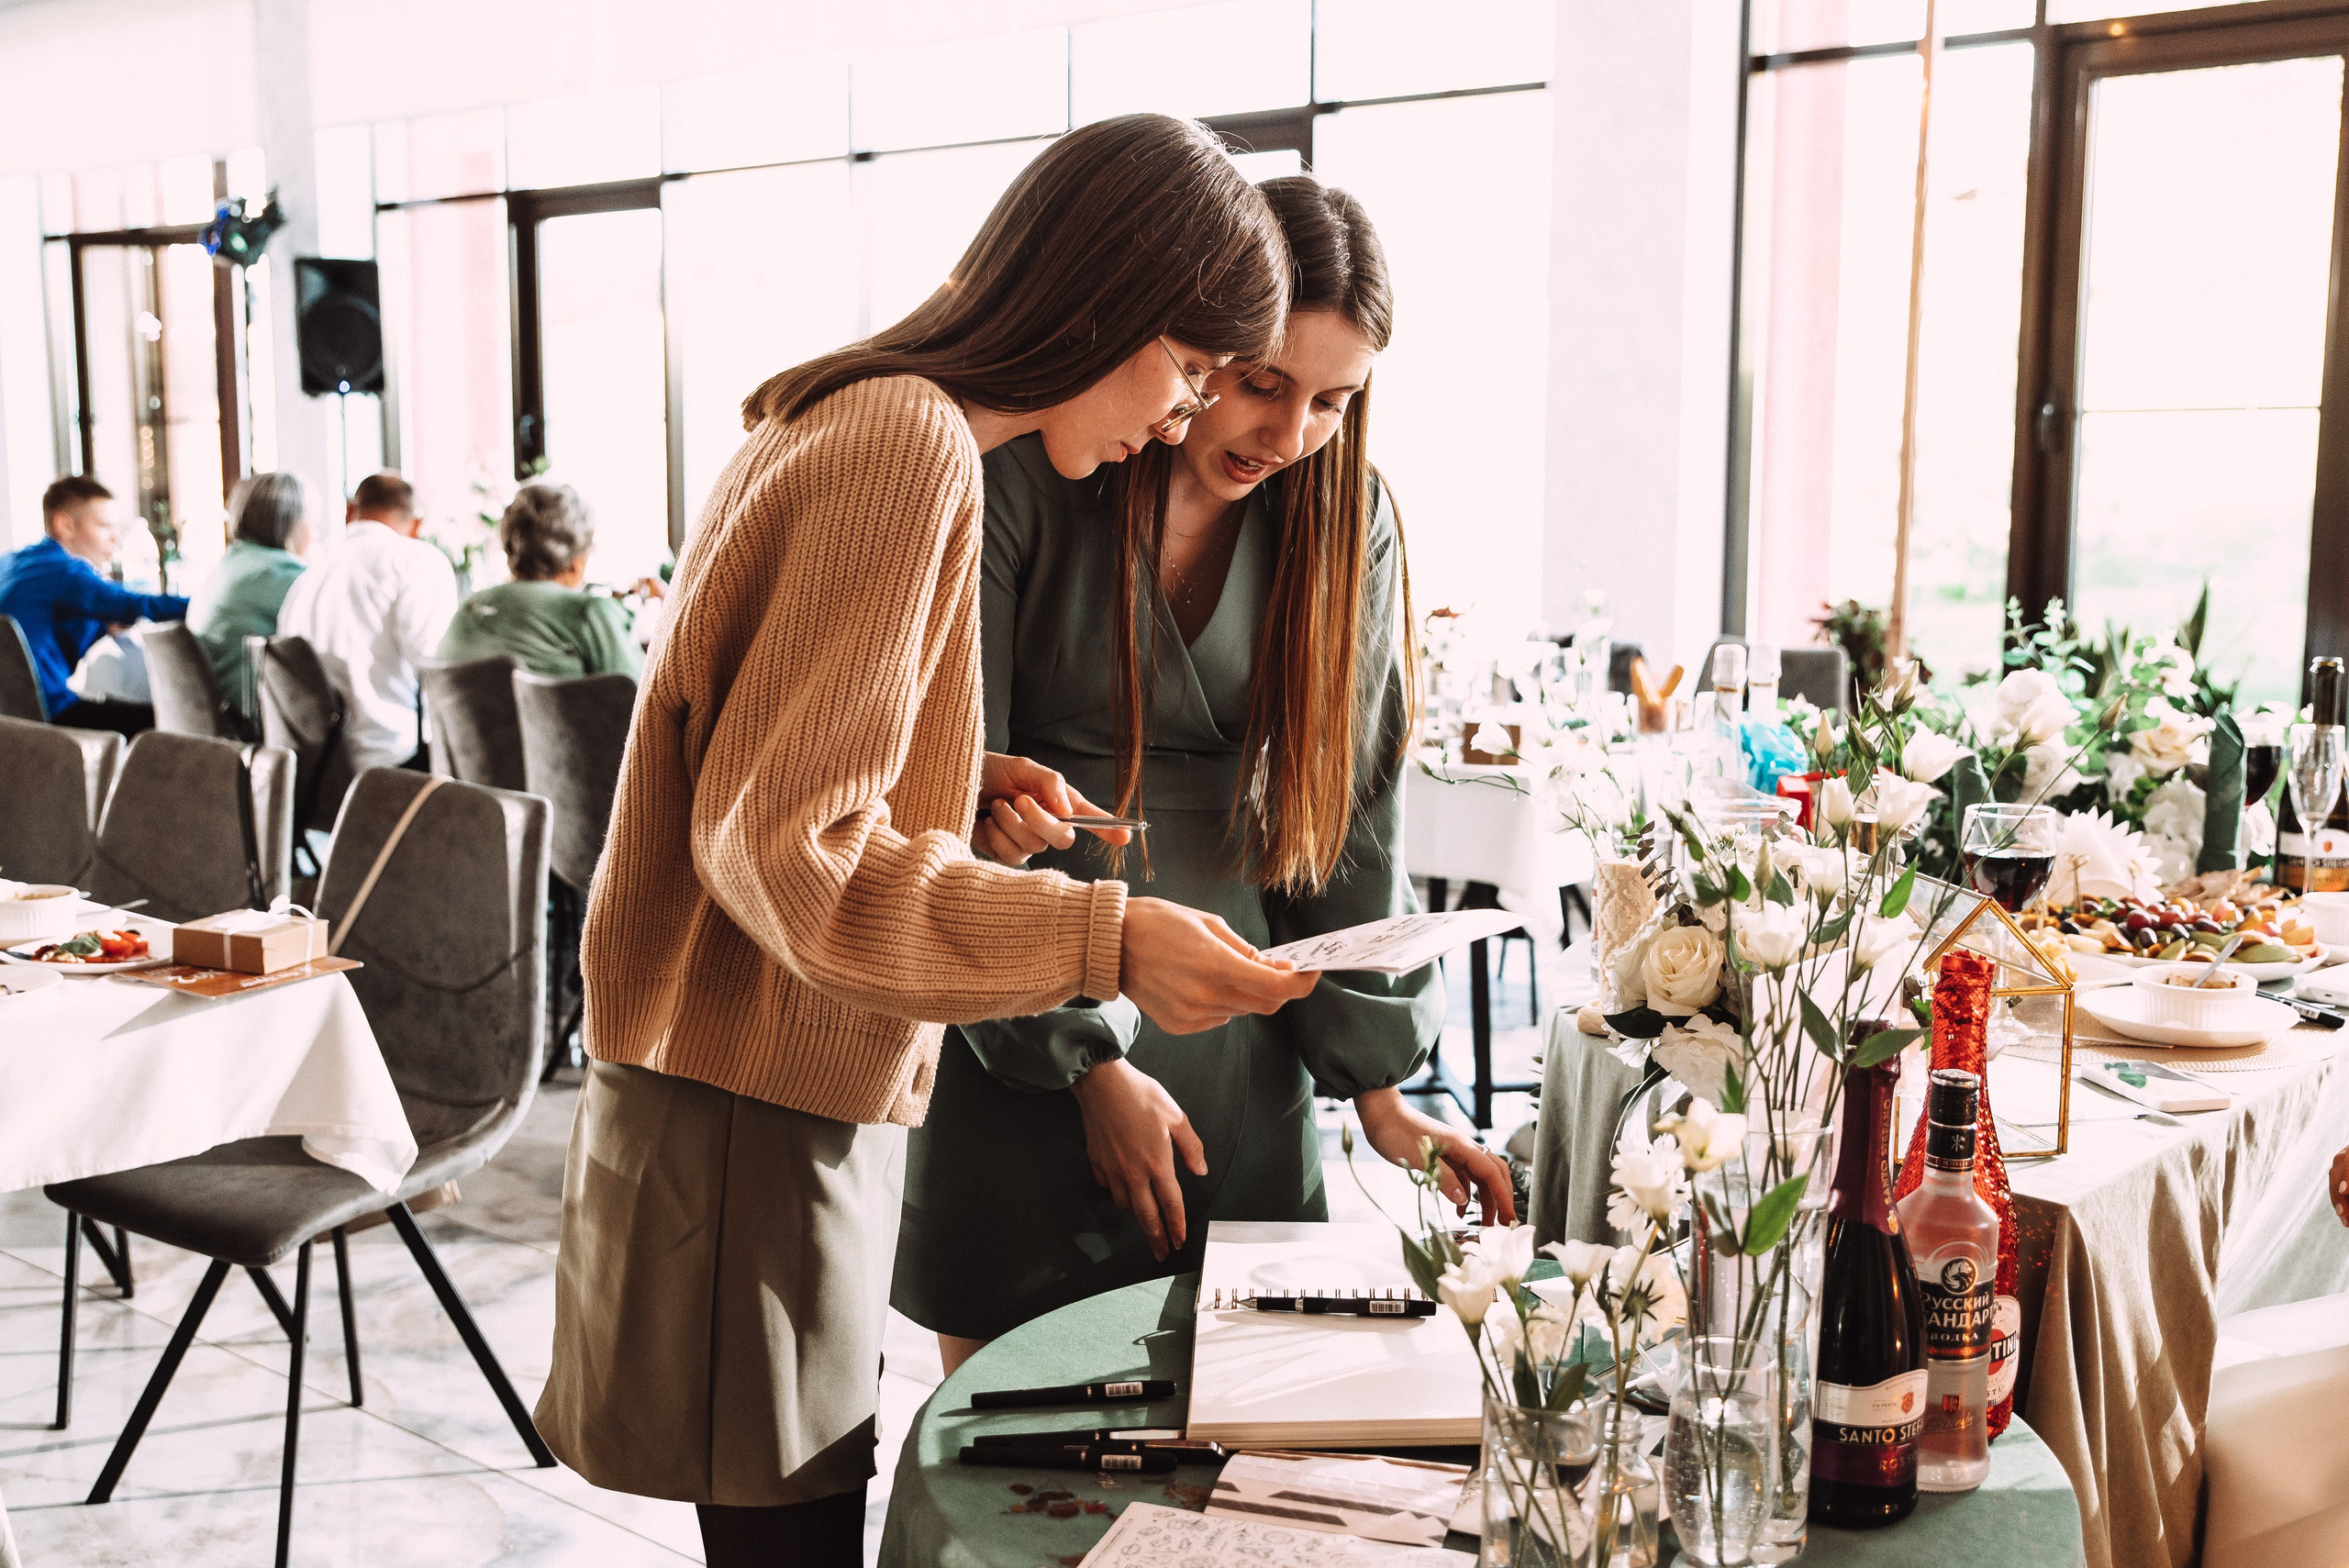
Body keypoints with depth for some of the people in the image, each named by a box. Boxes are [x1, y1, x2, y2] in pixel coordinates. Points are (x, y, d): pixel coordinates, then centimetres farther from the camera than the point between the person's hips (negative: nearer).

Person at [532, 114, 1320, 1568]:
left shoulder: (849, 416, 13)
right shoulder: (912, 440, -19)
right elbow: (783, 846, -22)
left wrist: (965, 783, 5)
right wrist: (1100, 940, -24)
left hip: (794, 1095, 10)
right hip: (757, 1125, -10)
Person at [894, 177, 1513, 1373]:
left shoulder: (1349, 519, -1)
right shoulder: (1017, 479, -13)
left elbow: (1350, 804, 4)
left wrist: (1378, 1081, 2)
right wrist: (1087, 1060, -13)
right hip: (1019, 1015, -3)